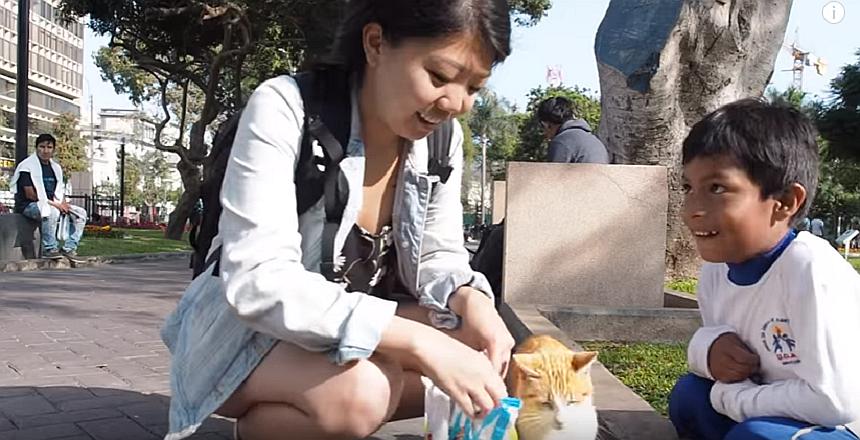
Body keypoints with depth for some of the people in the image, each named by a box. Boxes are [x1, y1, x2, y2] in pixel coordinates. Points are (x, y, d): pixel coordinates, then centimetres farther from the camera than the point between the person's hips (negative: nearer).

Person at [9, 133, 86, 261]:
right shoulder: (27, 166, -9)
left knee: (80, 213, -5)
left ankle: (69, 248, -6)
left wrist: (63, 203, -8)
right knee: (51, 211, -39)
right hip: (28, 206, -8)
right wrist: (54, 204, -20)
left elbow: (60, 191, 16)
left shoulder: (56, 168, 15)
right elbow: (30, 194, -16)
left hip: (54, 205, 8)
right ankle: (49, 249, -27)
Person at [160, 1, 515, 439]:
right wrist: (419, 342, -39)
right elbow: (257, 280, -32)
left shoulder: (443, 138, -6)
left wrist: (471, 301, -24)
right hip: (241, 329, -6)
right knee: (360, 390, -35)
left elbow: (437, 255, 1)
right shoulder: (284, 109, -24)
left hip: (357, 327, 7)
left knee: (483, 350, -15)